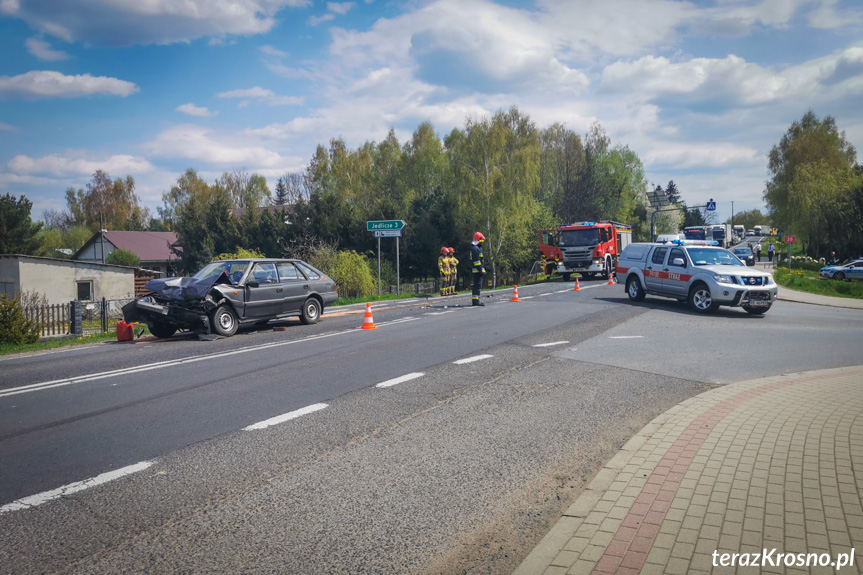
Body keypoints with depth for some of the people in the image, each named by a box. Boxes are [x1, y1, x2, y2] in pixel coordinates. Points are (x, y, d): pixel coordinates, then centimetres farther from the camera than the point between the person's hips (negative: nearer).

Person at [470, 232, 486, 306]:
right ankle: (475, 301, -10)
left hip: (477, 271, 11)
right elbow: (476, 261, -20)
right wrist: (481, 270, -21)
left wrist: (483, 269, 24)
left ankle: (475, 301, 16)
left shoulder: (477, 248, 20)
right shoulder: (475, 248, -15)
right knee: (477, 285, -10)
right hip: (477, 270, -11)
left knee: (477, 285, 12)